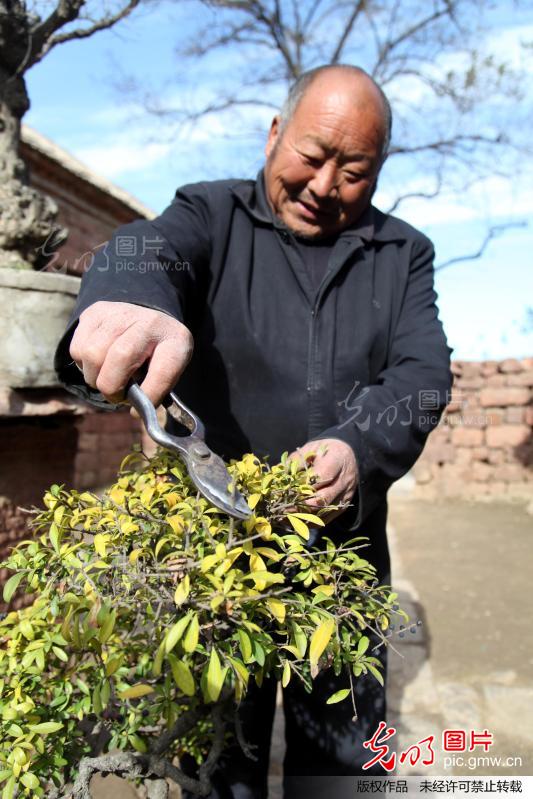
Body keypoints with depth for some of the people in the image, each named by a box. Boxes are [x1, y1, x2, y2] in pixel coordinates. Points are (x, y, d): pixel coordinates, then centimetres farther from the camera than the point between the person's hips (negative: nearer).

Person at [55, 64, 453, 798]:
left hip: (346, 545, 2)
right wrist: (132, 299, -44)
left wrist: (360, 446, -24)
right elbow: (146, 251, -19)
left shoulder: (403, 253, 8)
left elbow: (423, 373, -3)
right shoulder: (212, 214, 2)